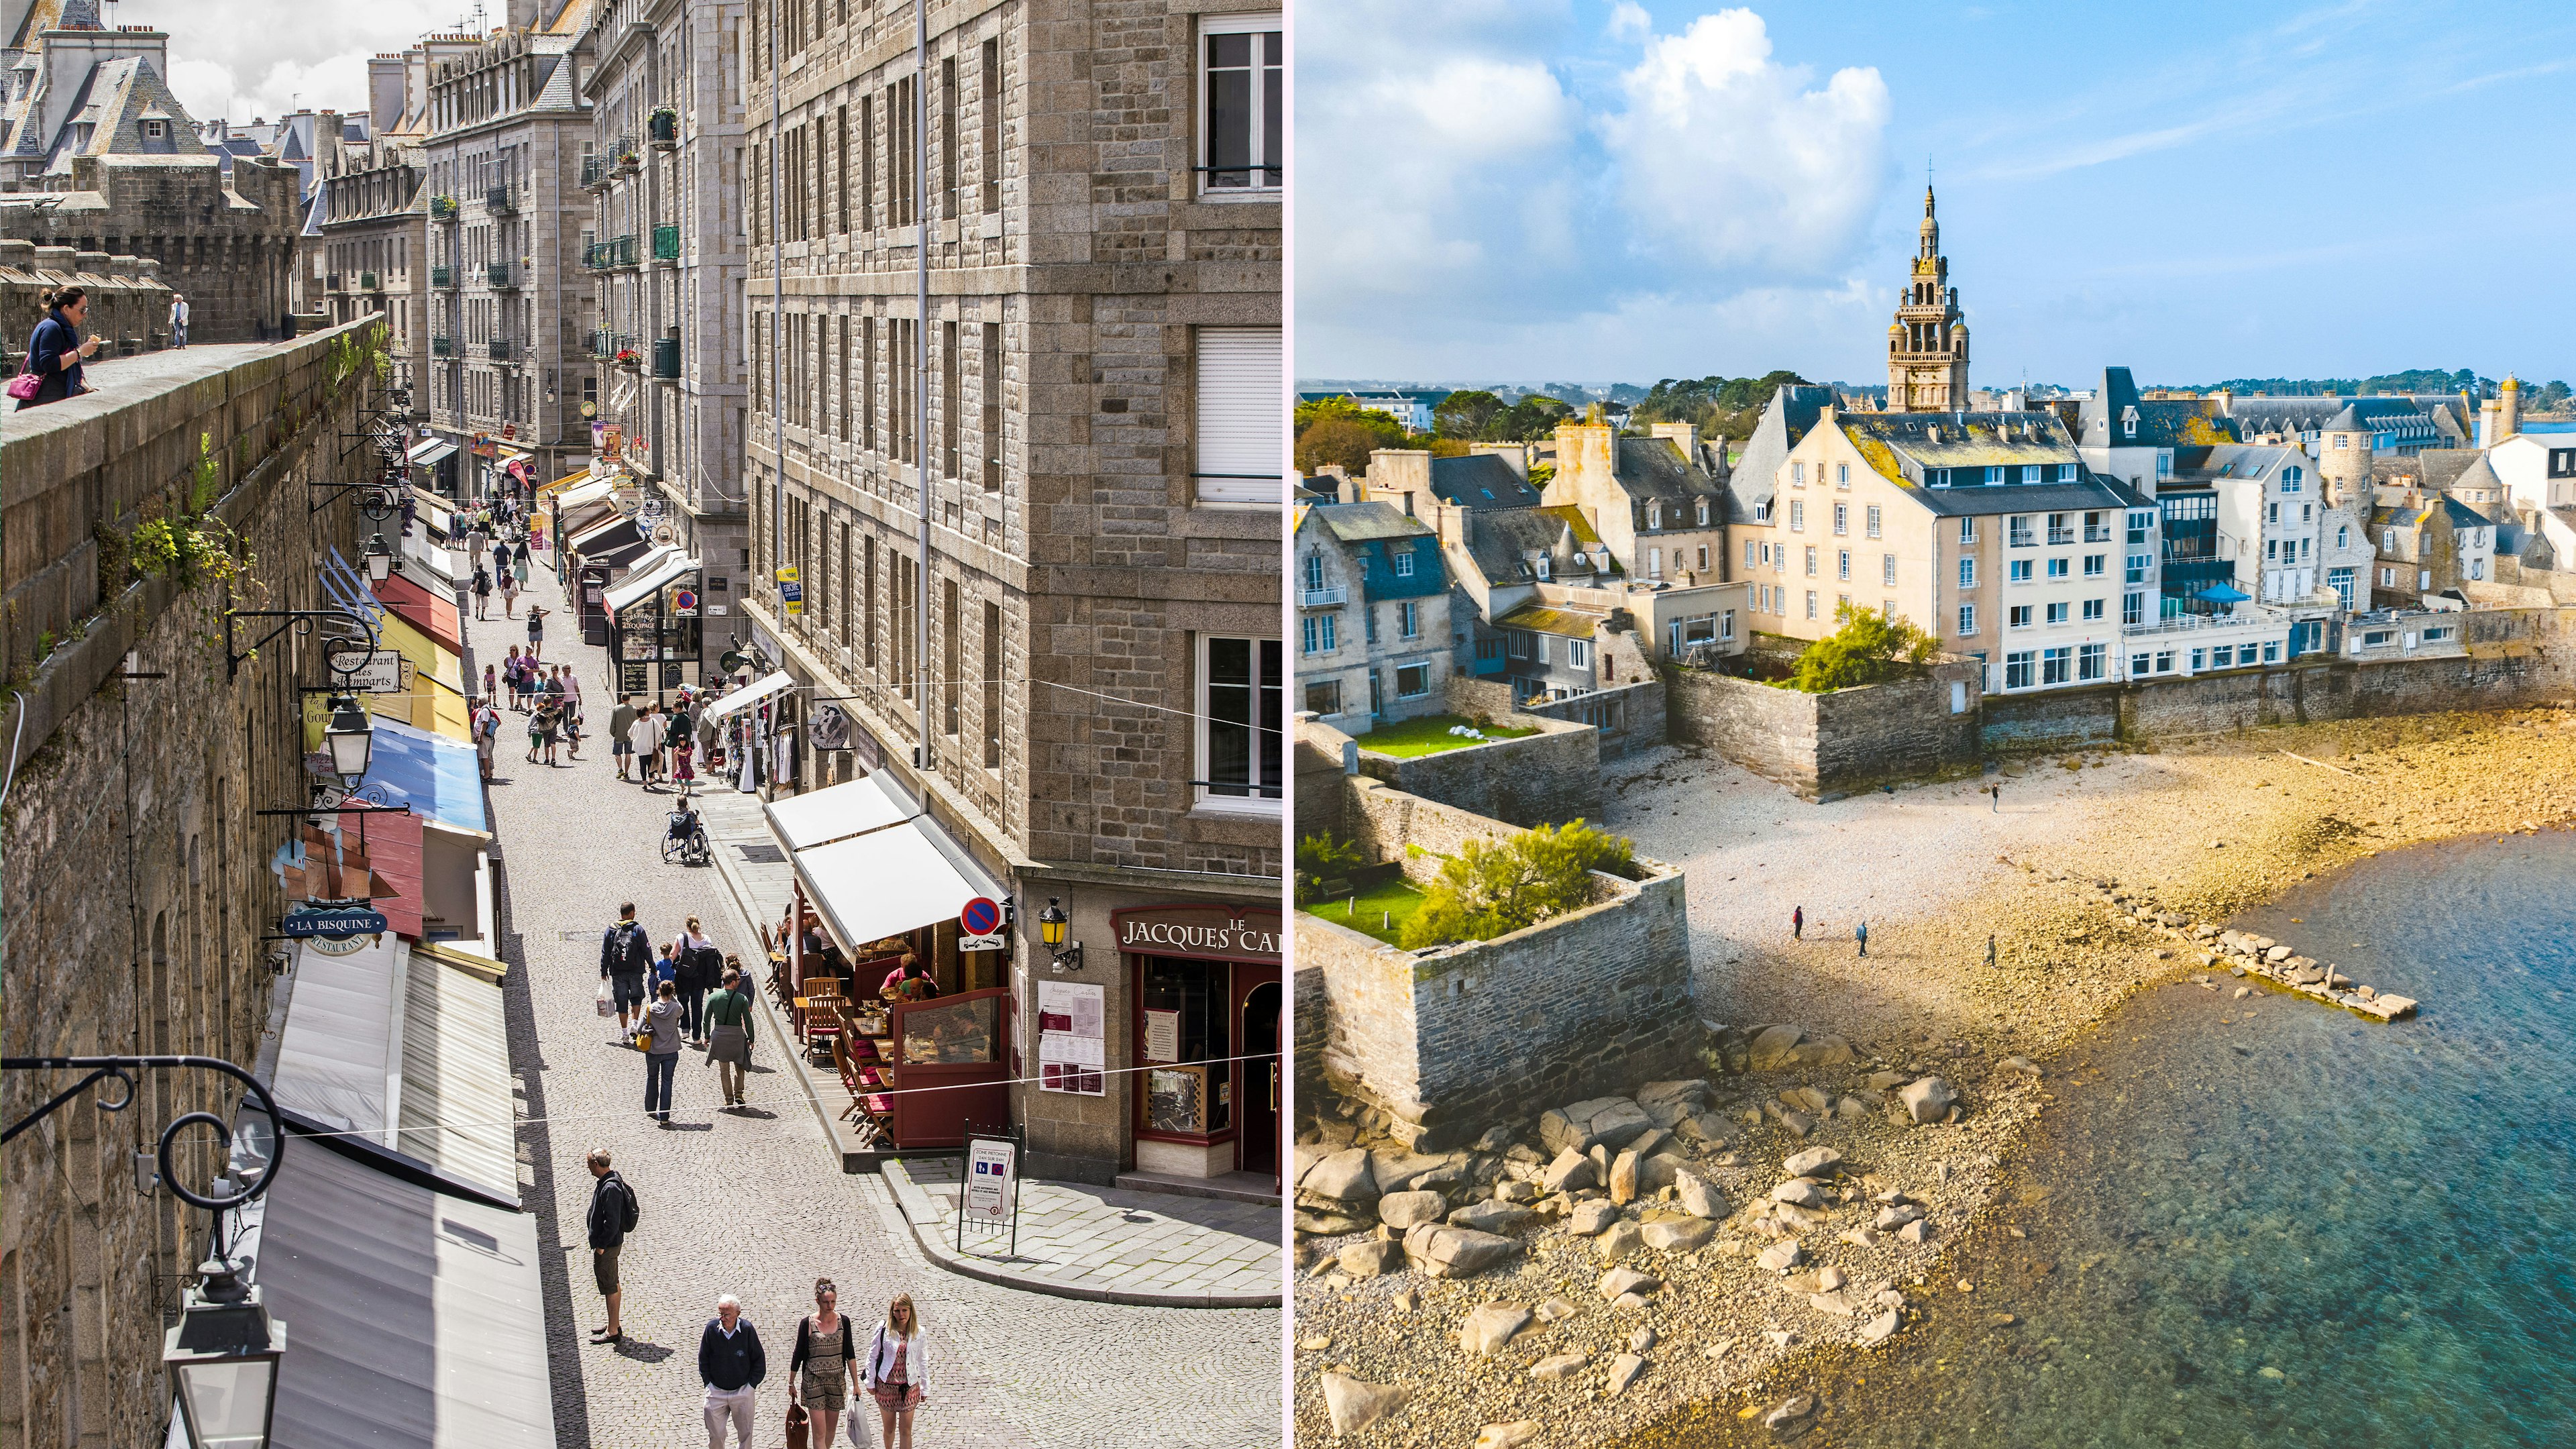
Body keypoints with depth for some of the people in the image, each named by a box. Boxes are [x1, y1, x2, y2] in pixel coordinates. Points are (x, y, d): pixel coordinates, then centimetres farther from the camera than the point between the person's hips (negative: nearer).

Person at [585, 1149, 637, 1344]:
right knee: (612, 1284, 19)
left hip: (608, 1246, -10)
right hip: (610, 1242, 10)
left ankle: (613, 1331, 6)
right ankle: (614, 1324, 31)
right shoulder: (605, 1183, 8)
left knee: (610, 1287, -2)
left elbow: (612, 1222, -26)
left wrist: (601, 1245, -20)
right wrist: (599, 1243, 19)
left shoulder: (610, 1188, -24)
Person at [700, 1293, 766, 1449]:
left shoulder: (747, 1329, -13)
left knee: (745, 1434, 10)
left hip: (743, 1391, -1)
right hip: (716, 1391, 1)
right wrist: (708, 1383, 0)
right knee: (715, 1436, 4)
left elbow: (759, 1361, -2)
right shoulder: (712, 1328, -10)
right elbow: (703, 1359, 3)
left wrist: (751, 1385, -4)